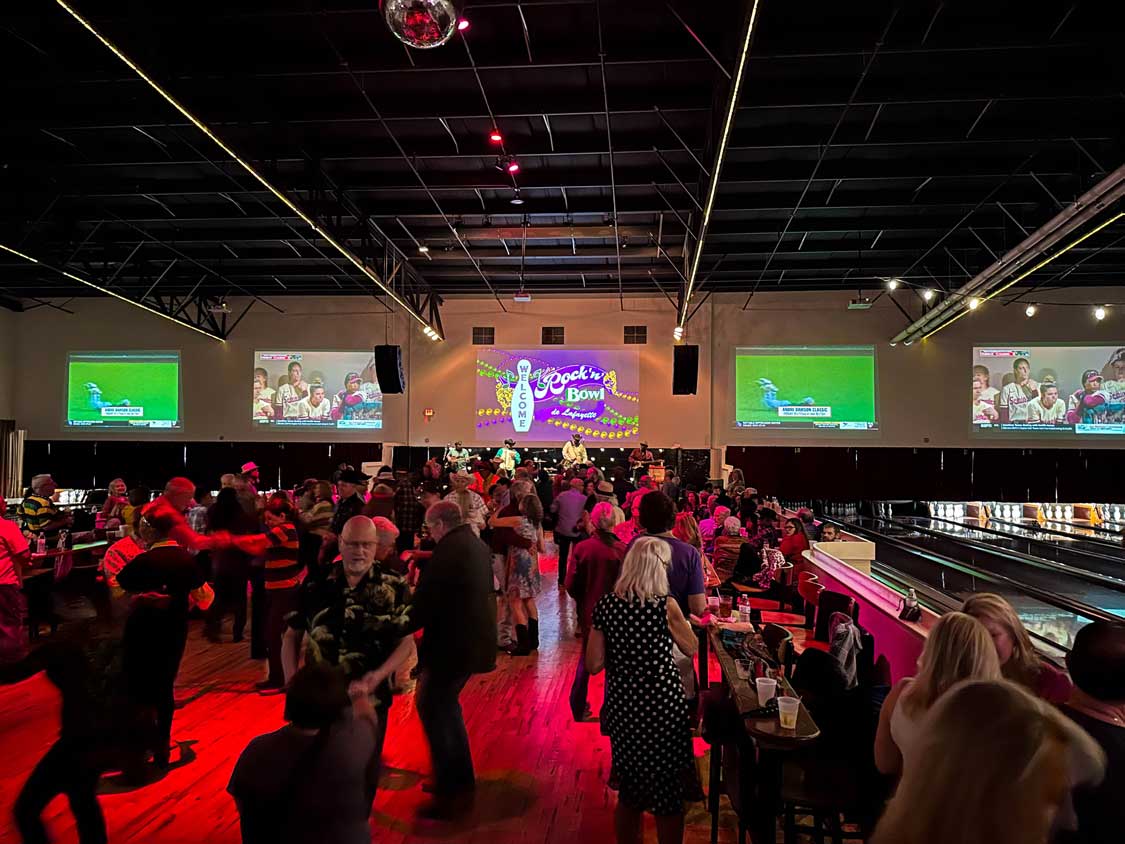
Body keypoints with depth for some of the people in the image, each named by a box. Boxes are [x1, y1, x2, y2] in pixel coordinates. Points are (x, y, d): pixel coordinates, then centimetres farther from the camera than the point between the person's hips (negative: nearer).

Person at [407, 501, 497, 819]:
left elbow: (424, 603, -19)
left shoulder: (448, 550, -19)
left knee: (433, 709, 2)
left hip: (452, 642, -10)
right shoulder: (477, 545, 9)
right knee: (444, 705, 21)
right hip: (473, 638, 10)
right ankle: (461, 781, 32)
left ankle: (451, 793, 10)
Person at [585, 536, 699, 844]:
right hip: (663, 708, -4)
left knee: (629, 794, 21)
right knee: (669, 796, 13)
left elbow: (593, 665, -2)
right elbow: (691, 648, 1)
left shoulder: (606, 604, -5)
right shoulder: (665, 605, -14)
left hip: (622, 708, 4)